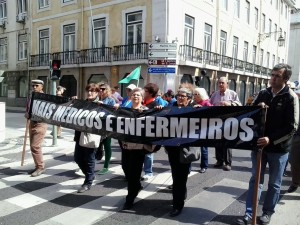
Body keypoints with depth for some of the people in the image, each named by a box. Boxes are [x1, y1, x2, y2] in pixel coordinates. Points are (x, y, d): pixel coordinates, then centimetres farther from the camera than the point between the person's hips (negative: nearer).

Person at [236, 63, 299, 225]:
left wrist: (271, 139, -22)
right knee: (255, 180, 8)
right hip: (259, 144, 4)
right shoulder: (263, 94, 4)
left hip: (278, 148, -3)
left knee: (274, 183, 12)